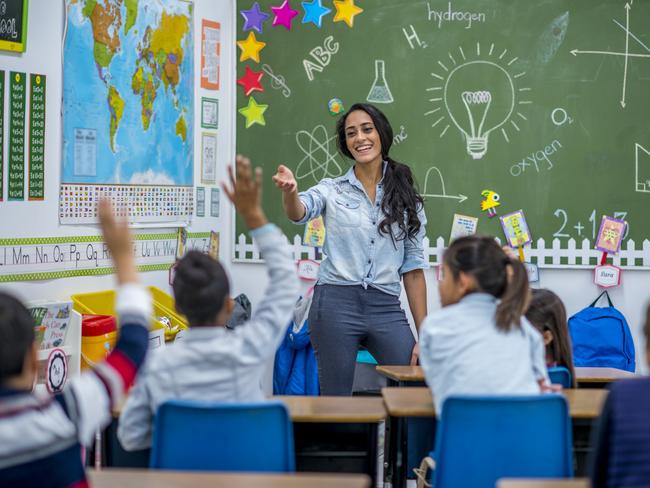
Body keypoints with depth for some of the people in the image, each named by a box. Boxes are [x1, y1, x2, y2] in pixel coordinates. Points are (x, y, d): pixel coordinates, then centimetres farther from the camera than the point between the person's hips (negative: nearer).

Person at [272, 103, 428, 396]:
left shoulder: (406, 198, 10)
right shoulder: (332, 190, 5)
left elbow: (413, 268, 10)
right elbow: (299, 213, -17)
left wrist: (424, 335, 6)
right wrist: (290, 191, -41)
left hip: (386, 308, 2)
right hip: (336, 304, -2)